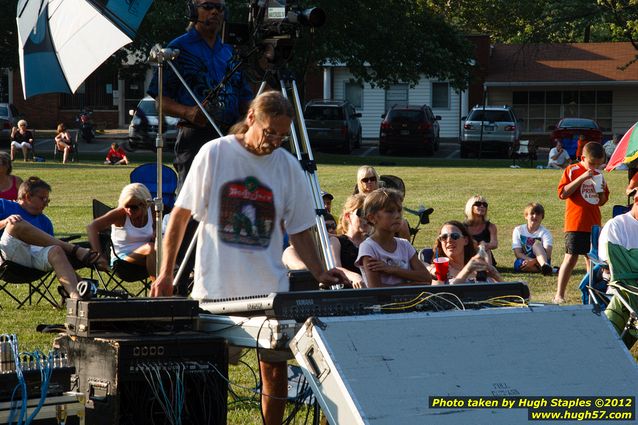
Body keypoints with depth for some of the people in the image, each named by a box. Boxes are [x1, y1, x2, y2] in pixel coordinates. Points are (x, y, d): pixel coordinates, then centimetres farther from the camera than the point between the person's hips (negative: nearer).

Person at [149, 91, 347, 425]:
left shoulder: (288, 166, 3)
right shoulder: (215, 154, -5)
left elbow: (299, 230, 10)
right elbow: (180, 215, 0)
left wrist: (319, 273, -4)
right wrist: (166, 273, -3)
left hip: (270, 288, 3)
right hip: (216, 287, -2)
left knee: (275, 365, 4)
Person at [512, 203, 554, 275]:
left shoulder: (545, 232, -1)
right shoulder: (518, 230, 5)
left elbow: (548, 254, -16)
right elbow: (517, 253, -5)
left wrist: (534, 261, -33)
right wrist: (530, 260, -24)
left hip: (541, 261, -1)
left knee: (537, 243, -30)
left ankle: (544, 266, -56)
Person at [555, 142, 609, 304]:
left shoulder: (598, 176, 13)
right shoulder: (572, 171, -2)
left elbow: (602, 202, 20)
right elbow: (563, 193, -13)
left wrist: (601, 193, -3)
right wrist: (582, 178, -18)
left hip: (594, 226, 5)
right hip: (575, 224, -5)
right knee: (571, 258, -8)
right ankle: (559, 295, -4)